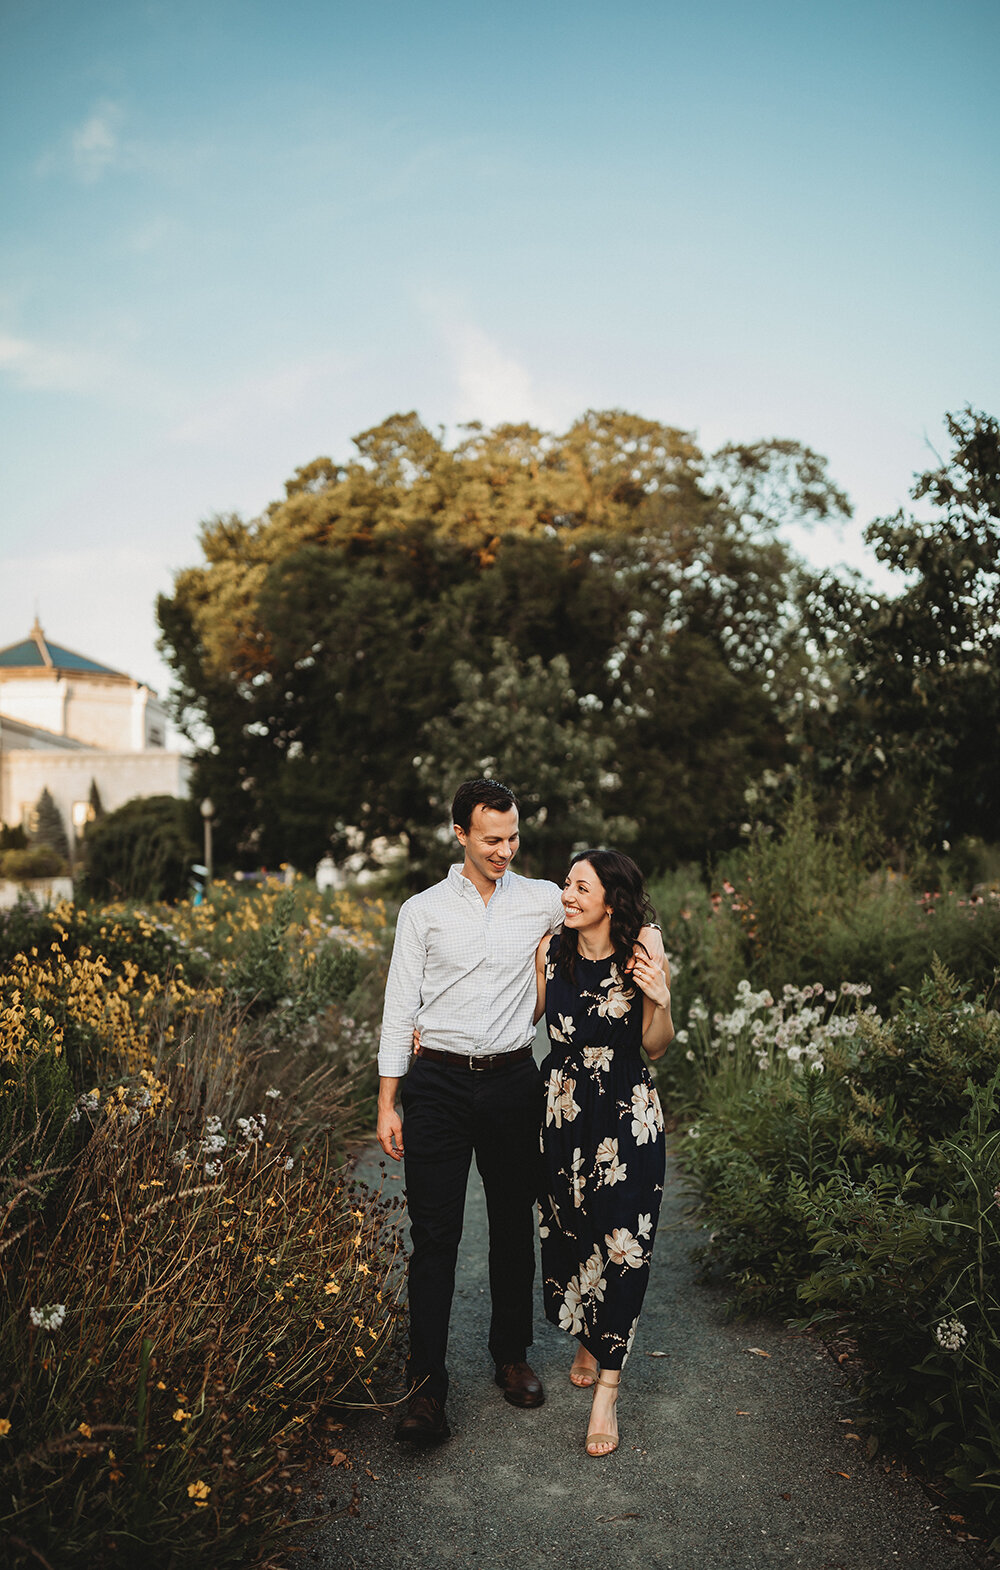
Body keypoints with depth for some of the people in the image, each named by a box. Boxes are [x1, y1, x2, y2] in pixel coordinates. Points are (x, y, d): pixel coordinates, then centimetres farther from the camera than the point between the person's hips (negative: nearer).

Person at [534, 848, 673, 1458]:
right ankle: (587, 1342, 41)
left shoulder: (644, 956, -14)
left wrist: (661, 1002, -23)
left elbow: (656, 1047, -3)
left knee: (622, 1242, -4)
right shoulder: (551, 949, -6)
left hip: (627, 1115, -3)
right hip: (562, 1108, 3)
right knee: (568, 1231, 14)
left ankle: (607, 1393, 8)